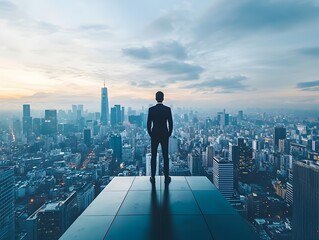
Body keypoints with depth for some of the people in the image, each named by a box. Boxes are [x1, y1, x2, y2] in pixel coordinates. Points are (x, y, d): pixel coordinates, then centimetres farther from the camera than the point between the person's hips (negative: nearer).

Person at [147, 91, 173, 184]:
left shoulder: (151, 109, -6)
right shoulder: (167, 109, -5)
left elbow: (148, 124, -4)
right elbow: (171, 123, -4)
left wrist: (150, 134, 8)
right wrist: (169, 134, 9)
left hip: (154, 135, 0)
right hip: (165, 135, 0)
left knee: (153, 156, 8)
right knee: (165, 156, 8)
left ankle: (153, 177, 14)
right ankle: (166, 177, 13)